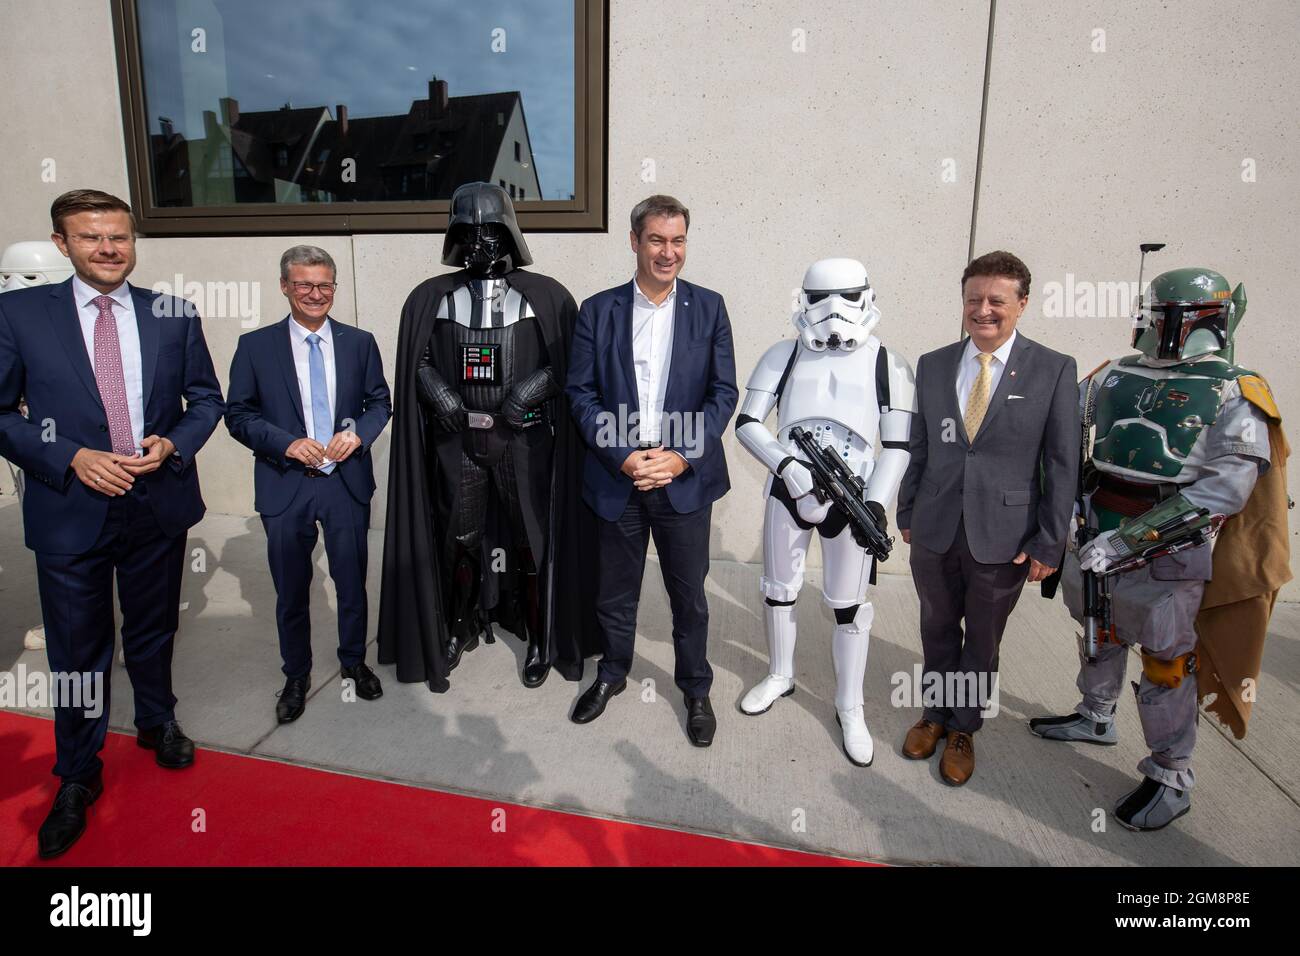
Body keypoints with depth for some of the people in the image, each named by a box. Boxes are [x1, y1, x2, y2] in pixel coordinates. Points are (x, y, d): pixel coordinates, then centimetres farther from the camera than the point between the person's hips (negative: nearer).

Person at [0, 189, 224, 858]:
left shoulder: (175, 315, 1)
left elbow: (206, 397, 6)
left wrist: (172, 444, -12)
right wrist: (72, 458, -16)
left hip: (160, 505, 2)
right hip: (70, 511, -1)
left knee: (152, 633, 20)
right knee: (77, 653, 10)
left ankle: (157, 722, 46)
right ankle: (77, 778, 30)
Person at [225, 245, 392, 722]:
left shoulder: (360, 342, 3)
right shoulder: (255, 346, -1)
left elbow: (380, 402, 8)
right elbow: (238, 414, -1)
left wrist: (359, 433, -12)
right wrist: (287, 443, -16)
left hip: (347, 482, 1)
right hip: (286, 486, -1)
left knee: (352, 583, 13)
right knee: (291, 591, 12)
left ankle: (354, 661, 35)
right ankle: (296, 675, 32)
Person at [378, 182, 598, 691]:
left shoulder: (547, 296, 1)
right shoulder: (430, 297, 8)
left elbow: (570, 361, 1)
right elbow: (416, 362, 12)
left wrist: (531, 387, -14)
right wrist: (438, 390, -6)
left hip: (524, 437, -2)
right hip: (457, 438, 2)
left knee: (532, 539, 5)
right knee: (457, 539, 10)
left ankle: (540, 640, 21)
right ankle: (457, 629, 31)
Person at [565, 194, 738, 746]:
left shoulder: (708, 308, 1)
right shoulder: (598, 310, 1)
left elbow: (723, 392, -2)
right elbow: (580, 391, -1)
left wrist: (682, 456, -14)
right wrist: (623, 457, -12)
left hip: (685, 478, 0)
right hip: (617, 477, 1)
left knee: (689, 595, 11)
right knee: (615, 591, 15)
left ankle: (696, 690, 32)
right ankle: (612, 674, 39)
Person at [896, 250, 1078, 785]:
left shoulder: (1053, 370, -6)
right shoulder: (932, 365, 2)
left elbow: (1062, 463, -5)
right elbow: (919, 447, 7)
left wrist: (1049, 542, -7)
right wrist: (907, 514, 9)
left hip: (1003, 536, -2)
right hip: (934, 531, 2)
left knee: (982, 639, 14)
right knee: (938, 630, 18)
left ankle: (963, 728, 35)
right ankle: (936, 713, 40)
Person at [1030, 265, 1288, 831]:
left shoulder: (1235, 393, -10)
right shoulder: (1117, 375, 4)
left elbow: (1226, 487, -19)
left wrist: (1128, 538, -26)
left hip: (1166, 551, -5)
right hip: (1093, 535, 5)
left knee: (1166, 662, 6)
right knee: (1100, 634, 22)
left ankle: (1171, 779, 24)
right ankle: (1096, 718, 45)